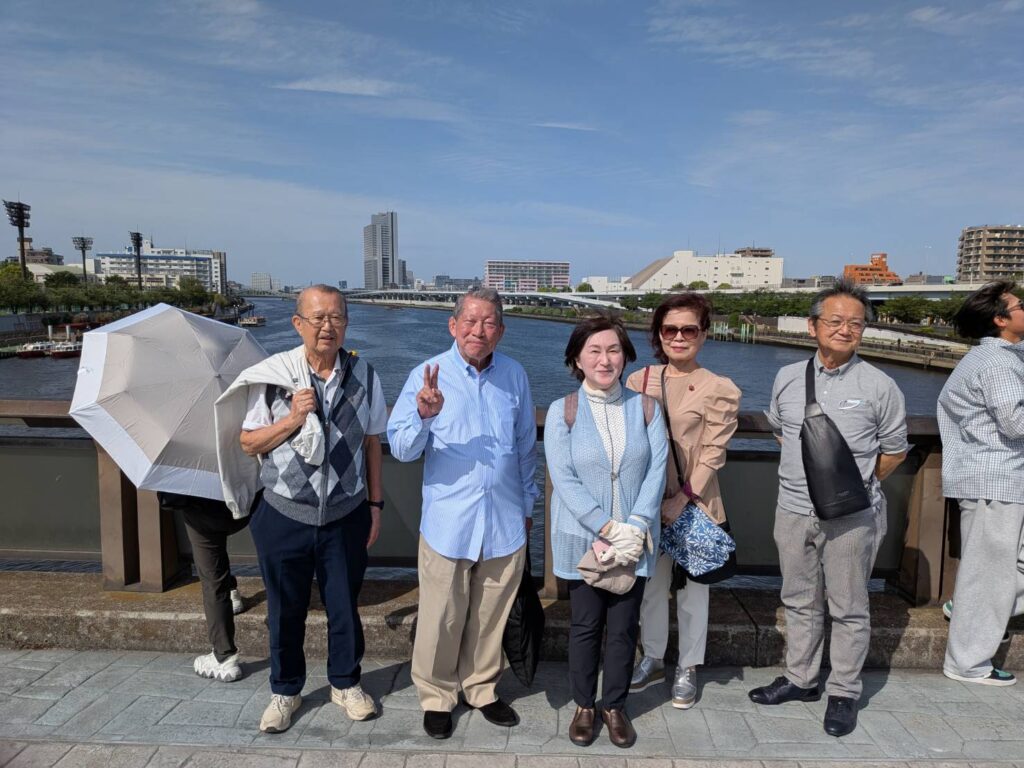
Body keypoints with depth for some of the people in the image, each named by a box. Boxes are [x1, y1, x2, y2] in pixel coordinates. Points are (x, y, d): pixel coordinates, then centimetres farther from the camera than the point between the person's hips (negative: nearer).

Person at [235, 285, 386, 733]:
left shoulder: (363, 376, -4)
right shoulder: (271, 375, -8)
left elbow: (371, 442, 4)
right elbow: (249, 444, -2)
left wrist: (375, 503, 5)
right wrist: (292, 419, -19)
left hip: (345, 516, 1)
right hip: (284, 516, 0)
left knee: (344, 607, 15)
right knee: (285, 611, 16)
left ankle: (345, 684, 39)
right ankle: (285, 691, 39)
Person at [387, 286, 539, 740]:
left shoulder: (515, 376, 2)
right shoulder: (427, 375, -8)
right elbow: (401, 448, -10)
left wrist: (527, 502, 18)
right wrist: (424, 415, -29)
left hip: (505, 521, 3)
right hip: (448, 521, -3)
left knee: (491, 617, 16)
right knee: (442, 618, 8)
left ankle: (482, 689, 38)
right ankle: (436, 696, 32)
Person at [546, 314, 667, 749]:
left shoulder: (645, 407, 1)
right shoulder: (562, 411, -6)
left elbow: (657, 469, -4)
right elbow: (564, 479, -12)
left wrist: (635, 527, -15)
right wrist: (608, 530, -17)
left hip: (634, 540, 2)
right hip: (583, 539, -1)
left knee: (624, 627, 11)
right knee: (585, 625, 11)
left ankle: (615, 706, 31)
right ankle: (584, 705, 31)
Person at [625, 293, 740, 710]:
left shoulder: (720, 390, -7)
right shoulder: (638, 381, 2)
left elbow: (712, 456, -9)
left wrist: (682, 501, -16)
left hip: (693, 505, -3)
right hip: (646, 502, 3)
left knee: (692, 589, 11)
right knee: (651, 584, 17)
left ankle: (687, 668, 31)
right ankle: (653, 658, 37)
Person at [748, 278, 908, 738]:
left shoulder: (879, 386, -8)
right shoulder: (787, 378, 2)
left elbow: (894, 451, 2)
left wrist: (854, 487, 7)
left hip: (851, 518, -3)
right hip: (793, 511, 4)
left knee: (849, 610, 8)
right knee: (800, 601, 17)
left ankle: (843, 694, 25)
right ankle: (800, 679, 33)